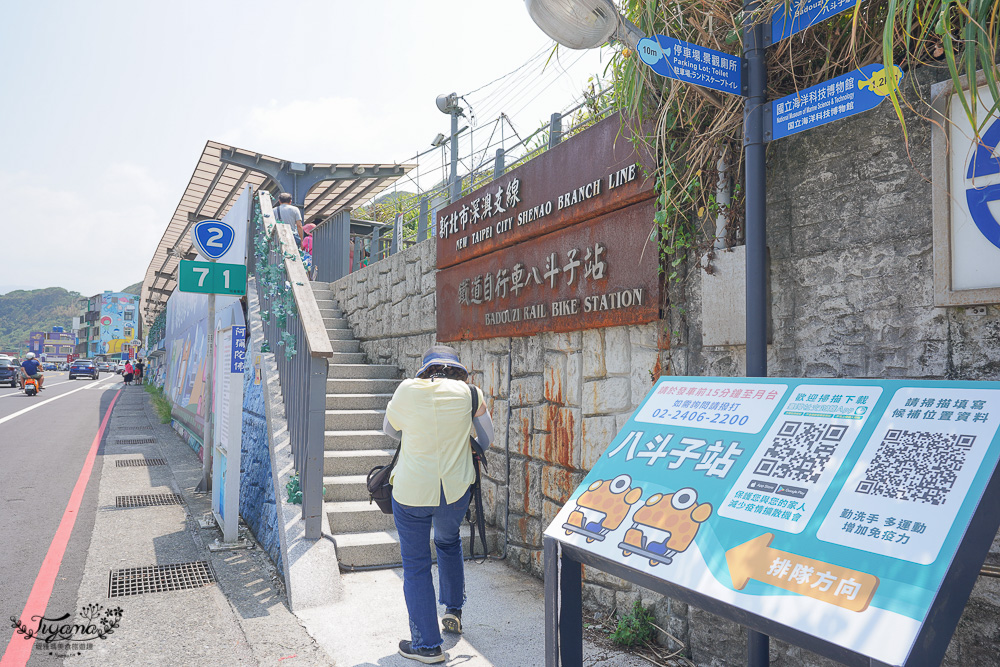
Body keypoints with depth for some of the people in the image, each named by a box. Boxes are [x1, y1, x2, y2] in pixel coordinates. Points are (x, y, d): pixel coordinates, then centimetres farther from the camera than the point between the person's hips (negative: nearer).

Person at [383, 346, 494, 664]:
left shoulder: (408, 390, -7)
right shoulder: (469, 392, -5)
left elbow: (389, 427, 10)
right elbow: (486, 439, 5)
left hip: (411, 492, -2)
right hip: (456, 489, 3)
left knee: (415, 566, 10)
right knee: (449, 543, 31)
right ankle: (453, 610, 40)